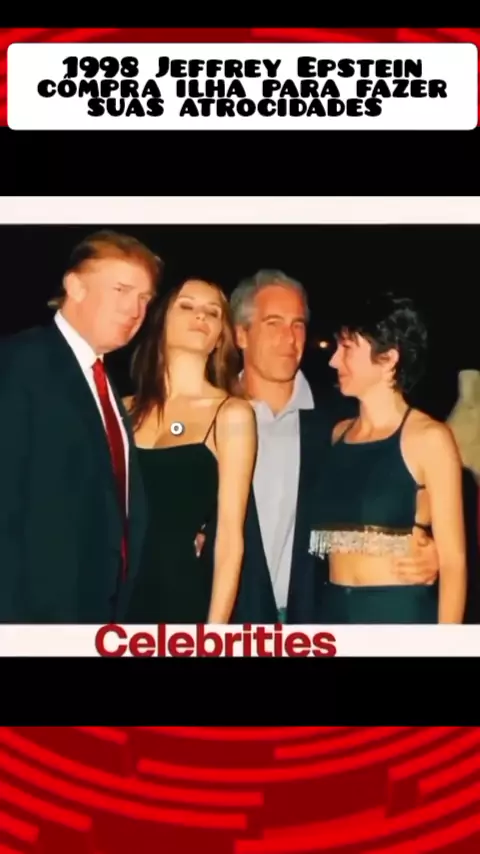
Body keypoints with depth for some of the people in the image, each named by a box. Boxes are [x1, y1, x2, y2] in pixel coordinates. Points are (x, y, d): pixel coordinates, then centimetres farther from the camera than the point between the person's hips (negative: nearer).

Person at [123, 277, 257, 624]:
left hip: (189, 594, -3)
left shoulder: (232, 414, -3)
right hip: (122, 595, 3)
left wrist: (215, 628, -13)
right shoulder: (127, 410, 7)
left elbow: (230, 533, -8)